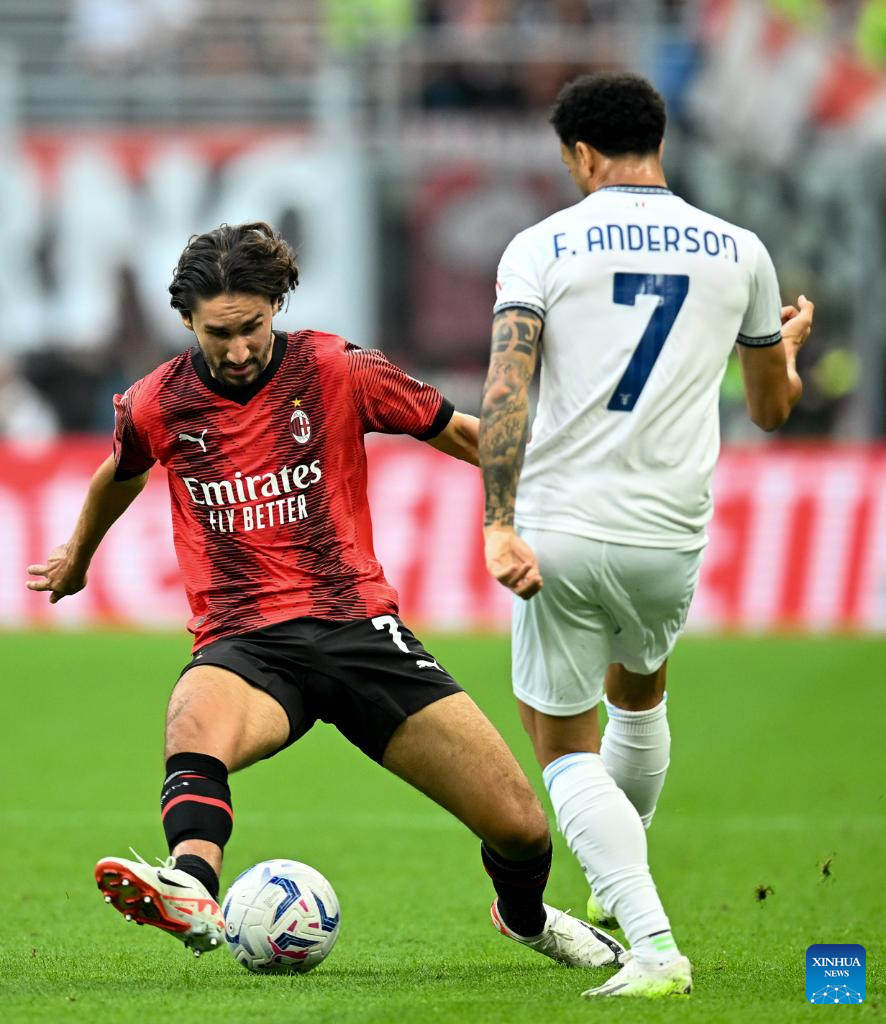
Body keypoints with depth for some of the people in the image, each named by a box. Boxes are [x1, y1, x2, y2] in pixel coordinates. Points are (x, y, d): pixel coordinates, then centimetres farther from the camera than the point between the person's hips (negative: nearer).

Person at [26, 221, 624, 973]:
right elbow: (121, 474, 29)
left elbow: (458, 433, 12)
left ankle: (524, 914, 30)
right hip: (244, 646, 0)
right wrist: (77, 557, 46)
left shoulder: (337, 371, -1)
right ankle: (193, 891, -66)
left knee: (520, 827, -6)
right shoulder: (157, 405, 5)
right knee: (194, 720, -40)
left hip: (357, 623, 0)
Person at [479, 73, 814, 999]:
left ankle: (653, 947, -10)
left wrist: (500, 526, -19)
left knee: (567, 749, 8)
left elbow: (504, 389, -15)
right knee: (638, 693, 33)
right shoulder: (738, 252, 7)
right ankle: (619, 885, 50)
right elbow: (771, 409, 20)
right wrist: (788, 346, 42)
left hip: (560, 537, -3)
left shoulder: (544, 246, -1)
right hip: (671, 539, 3)